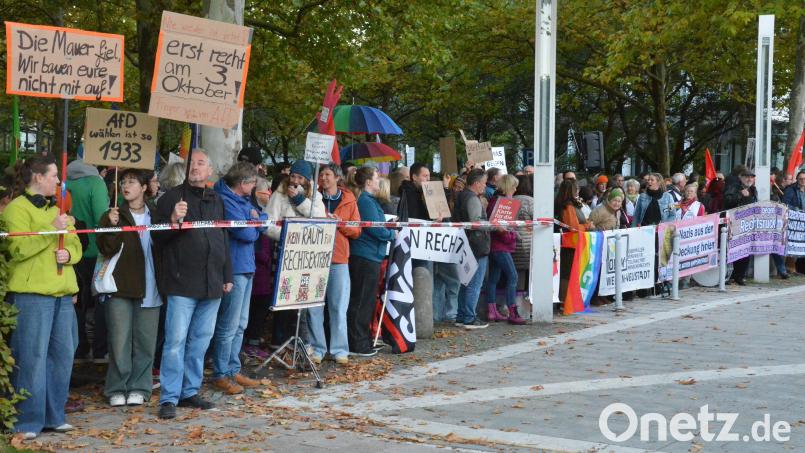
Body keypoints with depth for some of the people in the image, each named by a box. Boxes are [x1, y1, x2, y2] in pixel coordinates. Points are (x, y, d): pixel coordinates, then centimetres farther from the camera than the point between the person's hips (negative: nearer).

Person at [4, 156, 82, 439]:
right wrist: (53, 229, -19)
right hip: (31, 291, -8)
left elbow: (76, 245, 20)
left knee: (63, 354, 9)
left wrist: (69, 253, -3)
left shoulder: (56, 209, 22)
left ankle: (53, 416, 20)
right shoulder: (17, 208, -4)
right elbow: (19, 248, -16)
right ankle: (28, 422, 0)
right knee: (32, 357, -7)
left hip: (62, 292, 8)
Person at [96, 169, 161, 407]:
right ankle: (117, 389, 8)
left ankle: (138, 388, 14)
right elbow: (107, 250, -8)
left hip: (149, 287, 2)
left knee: (145, 342, 4)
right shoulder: (114, 215, 4)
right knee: (120, 341, -1)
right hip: (120, 287, -1)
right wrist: (112, 226, -20)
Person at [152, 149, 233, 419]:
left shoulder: (216, 201, 16)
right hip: (182, 283, -6)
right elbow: (157, 237, -4)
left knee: (201, 340, 11)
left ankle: (190, 392, 21)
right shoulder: (172, 197, -1)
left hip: (212, 284, 6)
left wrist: (227, 276, 18)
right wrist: (173, 220, -24)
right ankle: (169, 398, -3)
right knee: (176, 340, -7)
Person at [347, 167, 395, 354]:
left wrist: (389, 226, 8)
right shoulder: (366, 201, -15)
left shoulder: (368, 200, 16)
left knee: (365, 301, 15)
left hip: (367, 256, 10)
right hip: (366, 256, -10)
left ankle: (364, 341, 23)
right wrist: (392, 234, -3)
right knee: (361, 302, -5)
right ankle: (358, 345, 0)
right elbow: (377, 230, -19)